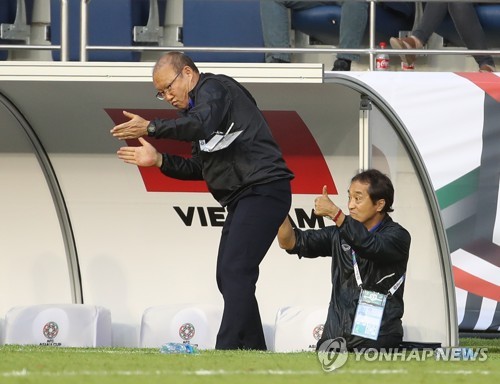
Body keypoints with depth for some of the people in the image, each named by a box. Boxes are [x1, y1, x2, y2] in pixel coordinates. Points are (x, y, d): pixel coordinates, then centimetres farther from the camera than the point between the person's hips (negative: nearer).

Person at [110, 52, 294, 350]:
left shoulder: (215, 88, -4)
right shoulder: (200, 103, 25)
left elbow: (201, 124, -26)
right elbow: (201, 168, 24)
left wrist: (151, 127, -20)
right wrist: (158, 160, 11)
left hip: (263, 189, -11)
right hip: (243, 198, 11)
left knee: (235, 273, -18)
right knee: (228, 278, 9)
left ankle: (227, 351, -25)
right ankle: (254, 352, 11)